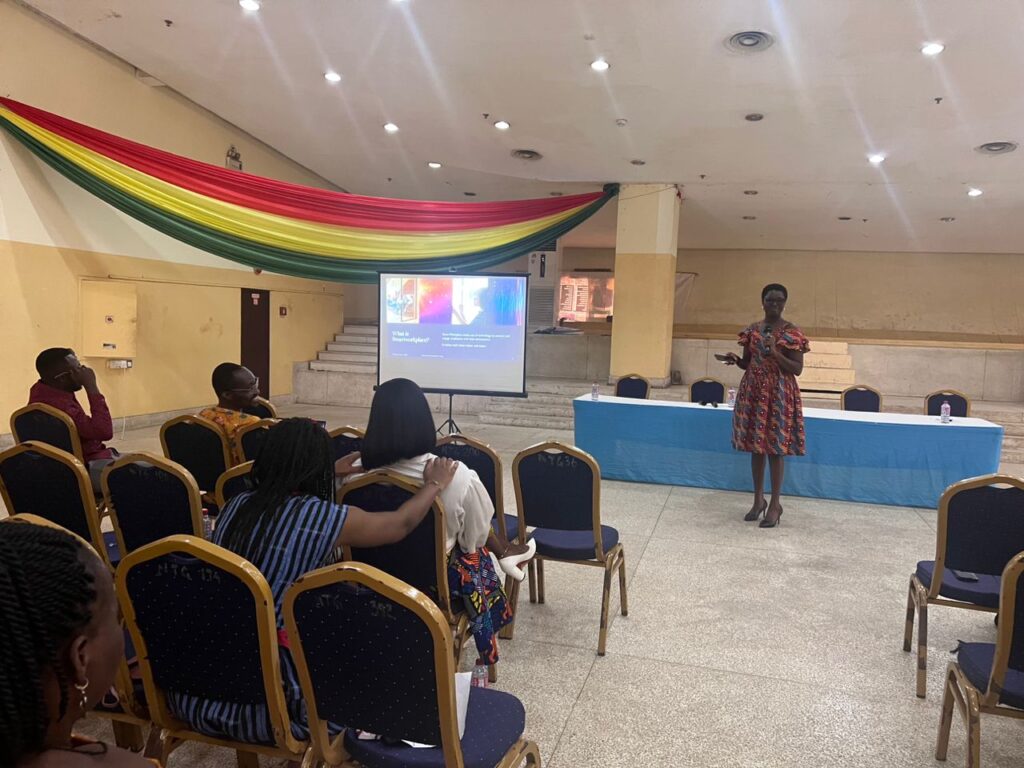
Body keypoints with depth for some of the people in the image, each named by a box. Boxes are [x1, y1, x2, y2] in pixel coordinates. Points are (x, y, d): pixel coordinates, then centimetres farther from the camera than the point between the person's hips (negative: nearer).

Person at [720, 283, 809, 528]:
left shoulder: (792, 333, -6)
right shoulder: (751, 330, 7)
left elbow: (798, 369, -9)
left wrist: (776, 354, -23)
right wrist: (736, 359, -8)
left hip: (779, 394, -4)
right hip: (753, 392, 5)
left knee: (776, 447, -1)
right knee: (756, 445, 9)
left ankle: (775, 504, 10)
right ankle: (758, 499, 22)